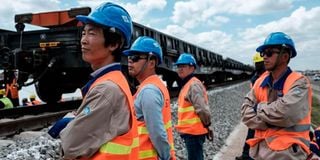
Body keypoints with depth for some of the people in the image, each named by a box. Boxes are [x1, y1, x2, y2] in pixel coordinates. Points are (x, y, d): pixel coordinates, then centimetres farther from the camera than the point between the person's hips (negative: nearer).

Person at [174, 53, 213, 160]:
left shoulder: (194, 85, -16)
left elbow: (202, 109, -22)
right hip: (190, 131, 10)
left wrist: (207, 125, -11)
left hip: (194, 131, -10)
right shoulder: (187, 84, 15)